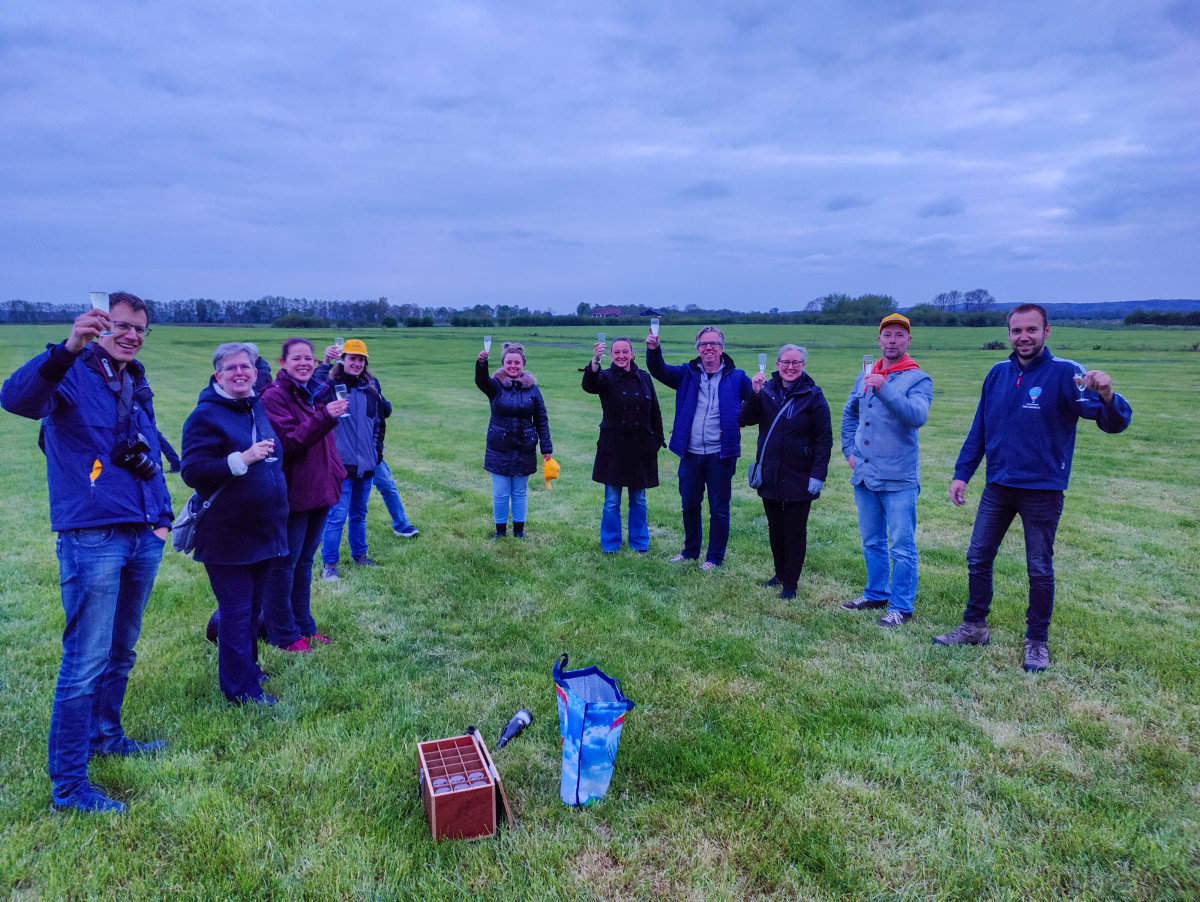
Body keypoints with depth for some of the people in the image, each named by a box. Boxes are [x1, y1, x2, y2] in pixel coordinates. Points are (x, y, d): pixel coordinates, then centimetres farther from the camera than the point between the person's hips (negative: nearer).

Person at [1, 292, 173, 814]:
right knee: (86, 662, -4)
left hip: (142, 538, 8)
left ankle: (105, 735, 39)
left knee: (121, 652, 20)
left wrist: (162, 517, 16)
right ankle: (67, 783, 9)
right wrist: (67, 350, -45)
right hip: (91, 539, -8)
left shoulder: (137, 387, 16)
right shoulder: (72, 375, -8)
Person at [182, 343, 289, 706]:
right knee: (236, 611, 1)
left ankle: (246, 666, 35)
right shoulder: (206, 415, -12)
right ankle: (241, 688, 12)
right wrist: (243, 459, -25)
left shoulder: (257, 408, 11)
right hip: (227, 536, -7)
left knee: (253, 607, 18)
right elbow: (192, 472, -20)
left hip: (264, 533, 7)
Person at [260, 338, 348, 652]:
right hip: (292, 494, -7)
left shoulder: (318, 392, 12)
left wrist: (337, 472, 12)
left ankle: (303, 625, 28)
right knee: (284, 564, 3)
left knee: (305, 562, 17)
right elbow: (288, 442, -23)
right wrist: (323, 417, -32)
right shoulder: (274, 396, -12)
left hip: (319, 491, 8)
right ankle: (284, 634, 15)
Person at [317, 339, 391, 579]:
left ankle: (359, 554, 34)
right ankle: (328, 563, 9)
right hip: (341, 462, -5)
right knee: (337, 516, -3)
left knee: (359, 514, 19)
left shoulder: (371, 385, 7)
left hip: (366, 462, 5)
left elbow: (383, 414, 16)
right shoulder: (330, 383, -8)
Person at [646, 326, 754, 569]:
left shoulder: (736, 377, -1)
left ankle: (715, 557, 22)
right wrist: (653, 349, -28)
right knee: (689, 505, 15)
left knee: (719, 508, 7)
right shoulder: (687, 373, 5)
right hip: (690, 454, 3)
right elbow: (659, 370, -9)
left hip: (720, 455, -3)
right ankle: (690, 551, 33)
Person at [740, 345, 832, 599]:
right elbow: (746, 419, -8)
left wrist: (818, 474, -16)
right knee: (775, 528, 17)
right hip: (770, 476, 4)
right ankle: (780, 573, 34)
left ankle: (790, 583, 18)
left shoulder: (813, 395, -7)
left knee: (795, 532, 6)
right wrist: (755, 393, -22)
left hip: (799, 478, -4)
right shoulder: (767, 389, 3)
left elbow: (825, 438, -9)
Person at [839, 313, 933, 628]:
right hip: (864, 474, 6)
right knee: (871, 542, 18)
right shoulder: (866, 375, 11)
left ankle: (901, 607, 11)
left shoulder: (919, 379, -7)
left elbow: (918, 415, -25)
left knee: (902, 547, -1)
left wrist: (885, 389, -34)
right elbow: (849, 413, 24)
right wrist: (849, 449, 14)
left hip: (899, 478, -6)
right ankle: (876, 594, 32)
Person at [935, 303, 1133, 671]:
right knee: (978, 558, 11)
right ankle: (974, 627, 27)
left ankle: (1037, 641, 23)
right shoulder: (998, 374, 3)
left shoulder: (1065, 373, -12)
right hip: (998, 486, 5)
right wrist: (961, 473, 4)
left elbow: (1114, 423, -20)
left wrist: (1107, 396, -42)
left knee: (1040, 569, 7)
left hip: (1043, 490, -4)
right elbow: (979, 429, 8)